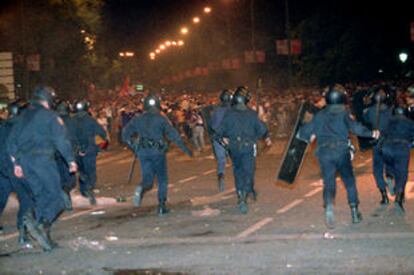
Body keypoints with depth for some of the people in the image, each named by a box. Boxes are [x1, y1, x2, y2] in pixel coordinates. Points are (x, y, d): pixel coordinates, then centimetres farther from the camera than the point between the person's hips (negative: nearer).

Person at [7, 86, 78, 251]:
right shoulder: (49, 115, -1)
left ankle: (45, 237, 4)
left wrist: (16, 163, 24)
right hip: (42, 158, -6)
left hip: (24, 160, 6)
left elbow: (11, 140, 20)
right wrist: (71, 160, -2)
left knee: (40, 196, 12)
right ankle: (43, 224, -31)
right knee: (55, 195, -6)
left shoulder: (24, 116, 19)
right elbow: (61, 139, -8)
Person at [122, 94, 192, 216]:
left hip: (143, 152, 3)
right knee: (162, 179, 9)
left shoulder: (137, 119, 9)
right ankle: (161, 206, 4)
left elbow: (125, 134, 6)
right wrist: (185, 149, 0)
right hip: (158, 151, -3)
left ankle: (141, 188, -26)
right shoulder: (161, 119, -1)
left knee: (147, 179, 8)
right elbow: (173, 135, -4)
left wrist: (134, 146, 15)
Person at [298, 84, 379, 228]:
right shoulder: (343, 113, 3)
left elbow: (302, 132, 14)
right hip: (342, 151, -2)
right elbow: (354, 126, -14)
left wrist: (310, 136, 34)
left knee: (329, 183, -2)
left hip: (324, 153, 2)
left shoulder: (319, 115, 13)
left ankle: (329, 206, -30)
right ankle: (354, 211, 13)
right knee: (349, 180, 14)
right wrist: (370, 133, -14)